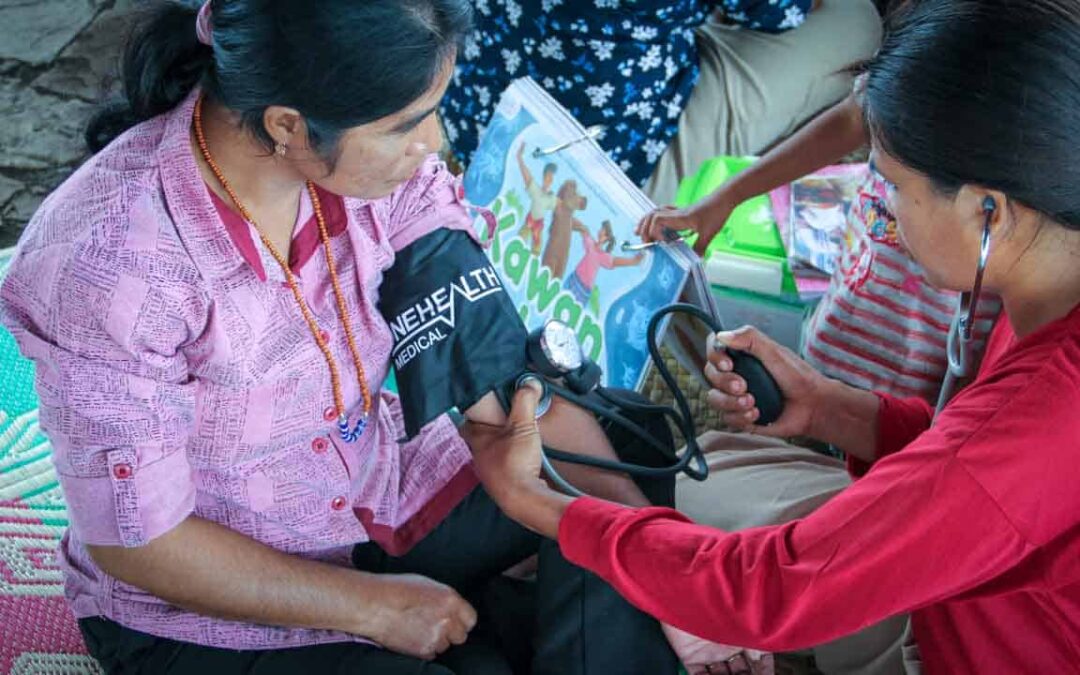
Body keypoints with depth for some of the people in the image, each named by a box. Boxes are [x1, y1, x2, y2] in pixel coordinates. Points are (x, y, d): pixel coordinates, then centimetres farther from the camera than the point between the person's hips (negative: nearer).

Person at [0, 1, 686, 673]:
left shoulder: (374, 156, -17)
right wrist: (375, 607, -15)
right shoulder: (108, 263, -31)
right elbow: (136, 543, -22)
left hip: (380, 484, 5)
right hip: (202, 604, -5)